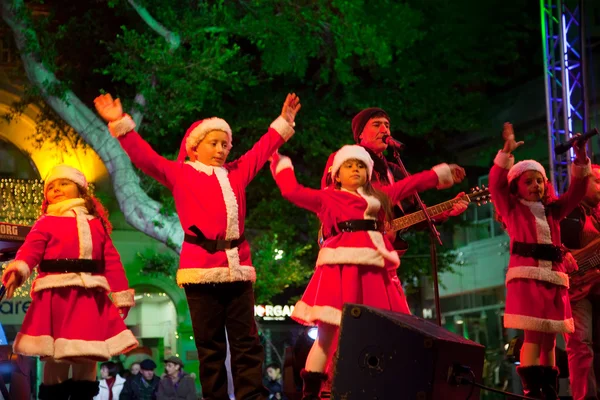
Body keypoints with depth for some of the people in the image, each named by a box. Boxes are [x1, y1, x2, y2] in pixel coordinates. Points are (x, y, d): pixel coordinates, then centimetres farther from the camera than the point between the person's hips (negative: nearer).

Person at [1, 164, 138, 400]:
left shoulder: (96, 224, 18)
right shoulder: (46, 222, 8)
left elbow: (112, 261, 15)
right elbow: (31, 249, -9)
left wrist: (121, 295, 8)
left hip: (89, 298, 3)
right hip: (56, 295, -3)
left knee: (88, 357, 4)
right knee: (56, 358, -2)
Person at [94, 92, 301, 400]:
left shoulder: (236, 173, 19)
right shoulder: (180, 174, 7)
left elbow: (262, 150, 31)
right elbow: (145, 157, 0)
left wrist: (283, 122, 35)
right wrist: (121, 125, -9)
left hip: (238, 266, 4)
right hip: (202, 267, -4)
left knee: (246, 341, 2)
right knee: (210, 346, 1)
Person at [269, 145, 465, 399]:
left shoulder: (379, 196, 26)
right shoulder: (327, 198, 13)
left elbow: (410, 184, 34)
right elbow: (292, 190, 6)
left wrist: (442, 174, 42)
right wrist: (280, 163, 18)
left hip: (372, 268, 5)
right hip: (340, 267, -5)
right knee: (330, 328, -12)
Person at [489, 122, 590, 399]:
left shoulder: (552, 210, 22)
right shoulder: (512, 209, 9)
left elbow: (576, 191, 17)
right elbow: (496, 184, -4)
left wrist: (581, 159, 5)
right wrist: (507, 152, -12)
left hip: (554, 276, 5)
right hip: (527, 274, -5)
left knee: (549, 337, 6)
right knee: (533, 335, -15)